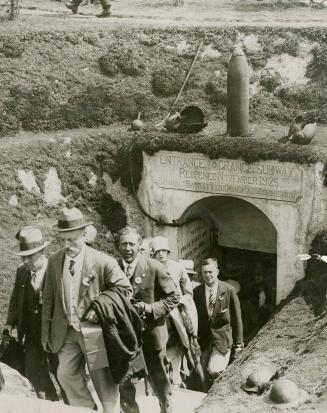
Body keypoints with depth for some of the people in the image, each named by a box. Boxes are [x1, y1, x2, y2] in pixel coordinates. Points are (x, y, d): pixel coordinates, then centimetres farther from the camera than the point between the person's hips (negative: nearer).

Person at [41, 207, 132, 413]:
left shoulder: (104, 262, -15)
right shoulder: (54, 261, -1)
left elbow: (126, 289, -5)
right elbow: (49, 299, 6)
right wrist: (46, 333, 7)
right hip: (66, 332, 4)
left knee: (104, 380, 4)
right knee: (67, 375, 11)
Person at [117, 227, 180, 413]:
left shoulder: (154, 267, -10)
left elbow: (173, 296, -6)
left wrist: (151, 308, -18)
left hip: (151, 334, -3)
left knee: (160, 382, 12)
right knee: (124, 385, 11)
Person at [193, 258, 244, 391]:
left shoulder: (229, 290, -7)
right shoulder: (197, 291, 1)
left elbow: (236, 318, -2)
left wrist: (238, 342, 1)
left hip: (222, 339, -3)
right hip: (204, 339, 4)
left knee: (213, 369, -16)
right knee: (205, 372, 7)